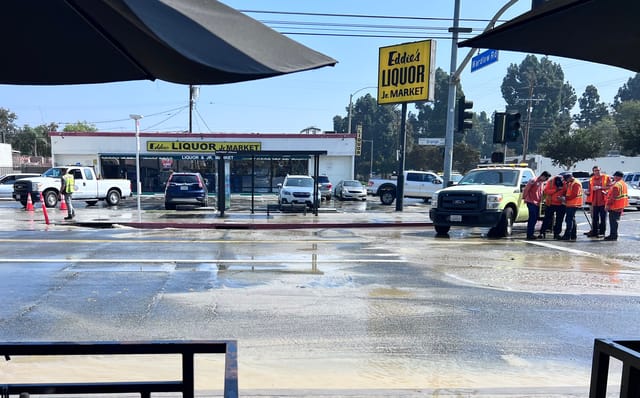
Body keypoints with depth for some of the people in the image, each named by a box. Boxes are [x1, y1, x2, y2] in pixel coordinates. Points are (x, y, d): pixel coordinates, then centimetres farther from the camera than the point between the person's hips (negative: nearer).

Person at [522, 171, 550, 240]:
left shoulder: (543, 182, 15)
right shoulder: (533, 181, -12)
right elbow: (526, 189, -13)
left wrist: (540, 201, 13)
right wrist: (524, 198, -10)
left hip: (537, 203, 9)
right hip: (531, 202, -9)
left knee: (535, 218, 10)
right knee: (532, 218, -9)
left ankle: (531, 234, 18)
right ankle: (529, 235, -6)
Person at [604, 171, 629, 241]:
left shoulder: (616, 185, -19)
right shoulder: (624, 184, 13)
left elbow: (613, 196, -23)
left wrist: (608, 204, -20)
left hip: (615, 206, -10)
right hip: (621, 206, 10)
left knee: (613, 221, -6)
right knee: (615, 220, 16)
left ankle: (613, 235, -4)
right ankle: (613, 235, 23)